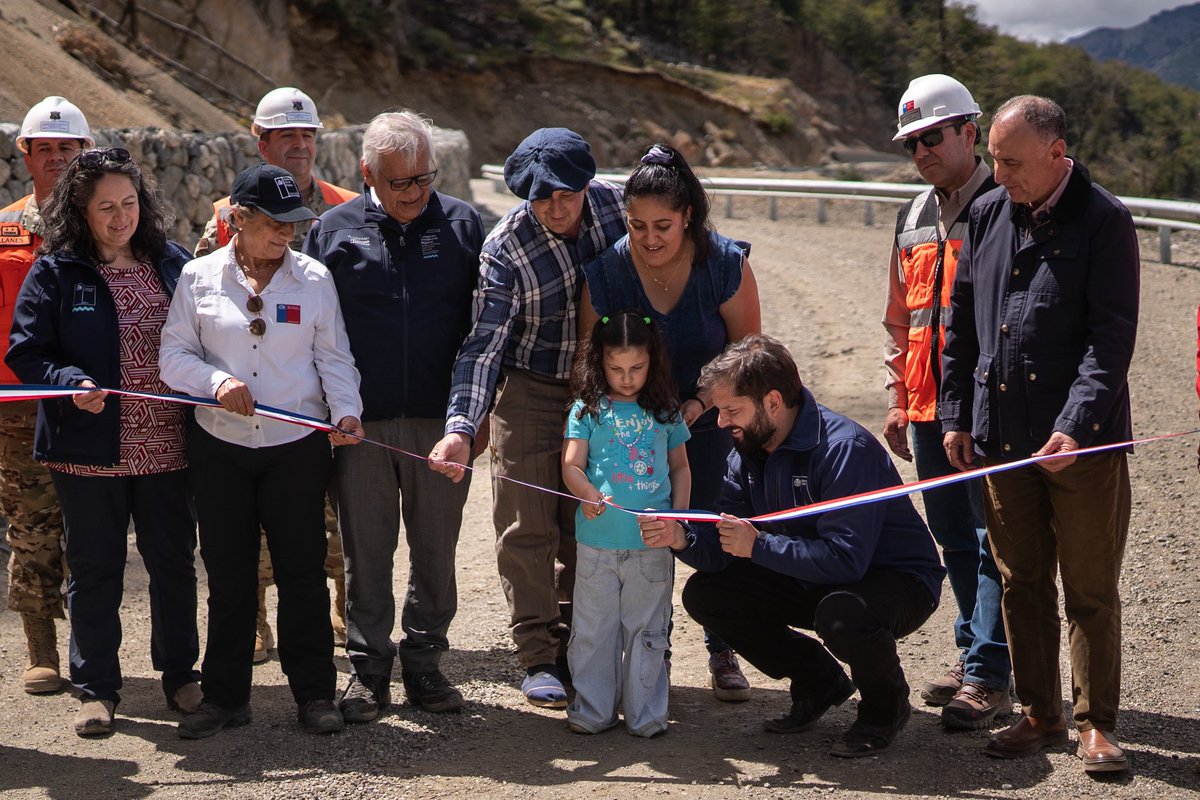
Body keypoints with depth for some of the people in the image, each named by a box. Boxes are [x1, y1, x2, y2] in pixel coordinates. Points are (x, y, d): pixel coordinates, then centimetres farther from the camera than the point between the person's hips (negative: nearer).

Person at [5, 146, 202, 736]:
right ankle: (96, 689, 18)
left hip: (166, 447, 2)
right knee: (95, 570, 7)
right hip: (90, 449, -2)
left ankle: (179, 674, 27)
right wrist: (71, 383, -21)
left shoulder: (173, 263, 6)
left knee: (174, 563, 11)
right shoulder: (56, 272, -3)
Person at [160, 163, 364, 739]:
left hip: (298, 448, 0)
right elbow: (173, 356, 1)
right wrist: (217, 381, -18)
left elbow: (334, 358, 4)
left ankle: (314, 694, 14)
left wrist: (346, 411, -13)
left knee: (303, 572, 2)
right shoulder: (199, 277, 3)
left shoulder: (314, 278, 3)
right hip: (220, 449, 0)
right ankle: (225, 696, 19)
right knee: (227, 576, 7)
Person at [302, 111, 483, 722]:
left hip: (441, 420, 1)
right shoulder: (334, 230, 3)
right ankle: (368, 668, 16)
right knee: (366, 552, 6)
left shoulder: (462, 224, 5)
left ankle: (424, 662, 21)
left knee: (436, 550, 8)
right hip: (359, 422, 0)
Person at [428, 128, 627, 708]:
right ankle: (538, 656, 7)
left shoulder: (613, 204, -11)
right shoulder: (506, 247, -22)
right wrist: (461, 427, -37)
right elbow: (484, 341, -26)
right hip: (528, 392, -4)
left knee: (584, 525, 11)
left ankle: (573, 646, 24)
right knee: (526, 527, -2)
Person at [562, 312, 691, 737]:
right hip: (598, 540, -1)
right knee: (594, 627, 6)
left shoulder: (665, 411, 8)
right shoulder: (588, 409, 2)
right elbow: (571, 464, -2)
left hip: (652, 543, 1)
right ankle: (593, 708, 17)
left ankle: (645, 711, 16)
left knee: (647, 629, 8)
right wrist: (587, 494, -23)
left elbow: (680, 468, 14)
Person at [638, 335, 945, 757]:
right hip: (811, 580, 8)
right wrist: (681, 537, -26)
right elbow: (722, 550, -4)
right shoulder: (749, 452, -2)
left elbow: (845, 557, -36)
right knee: (704, 595, -5)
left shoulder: (844, 448, -28)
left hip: (898, 580, -8)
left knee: (840, 614, -40)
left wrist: (758, 545, -30)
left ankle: (886, 705, -5)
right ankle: (819, 682, 11)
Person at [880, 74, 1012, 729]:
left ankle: (988, 676, -3)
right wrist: (898, 399, 17)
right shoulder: (914, 218, 16)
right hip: (928, 407, 8)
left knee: (994, 541, -5)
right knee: (955, 540, 14)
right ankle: (973, 654, 25)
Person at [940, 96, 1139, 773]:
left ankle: (1097, 723, 14)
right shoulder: (986, 215, 9)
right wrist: (956, 415, 11)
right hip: (1002, 435, 5)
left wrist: (1075, 426, -21)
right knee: (1022, 584, 11)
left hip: (1083, 442, -5)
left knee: (1090, 590, 3)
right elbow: (961, 323, 15)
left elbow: (1112, 337, -13)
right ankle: (1040, 714, 22)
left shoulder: (1105, 221, -7)